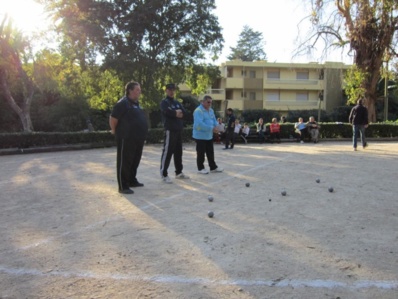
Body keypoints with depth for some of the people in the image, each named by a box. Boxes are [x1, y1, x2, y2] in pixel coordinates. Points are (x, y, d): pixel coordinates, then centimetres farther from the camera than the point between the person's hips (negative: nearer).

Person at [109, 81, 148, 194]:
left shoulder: (136, 103, 15)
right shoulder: (123, 103, -14)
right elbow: (113, 118, -15)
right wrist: (114, 130, -5)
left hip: (138, 139, 9)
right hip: (126, 139, -9)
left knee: (135, 161, 17)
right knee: (124, 162, -3)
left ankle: (132, 181, 30)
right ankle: (123, 186, 2)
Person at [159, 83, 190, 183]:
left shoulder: (177, 102, 19)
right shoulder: (164, 102, -2)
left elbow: (184, 112, 4)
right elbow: (168, 112, -20)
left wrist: (175, 112, -11)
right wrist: (177, 113, -5)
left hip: (179, 130, 8)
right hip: (170, 130, -7)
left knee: (178, 152, 13)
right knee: (167, 152, -9)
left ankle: (179, 172, 23)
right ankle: (164, 174, -4)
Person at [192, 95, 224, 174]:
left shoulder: (211, 110, 11)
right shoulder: (198, 111, -18)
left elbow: (214, 120, 14)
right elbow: (199, 124, -28)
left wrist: (216, 127, -10)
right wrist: (212, 128, -28)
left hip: (209, 136, 8)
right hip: (200, 136, -8)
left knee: (210, 152, 13)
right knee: (201, 153, 0)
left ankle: (213, 167, 22)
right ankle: (200, 168, 11)